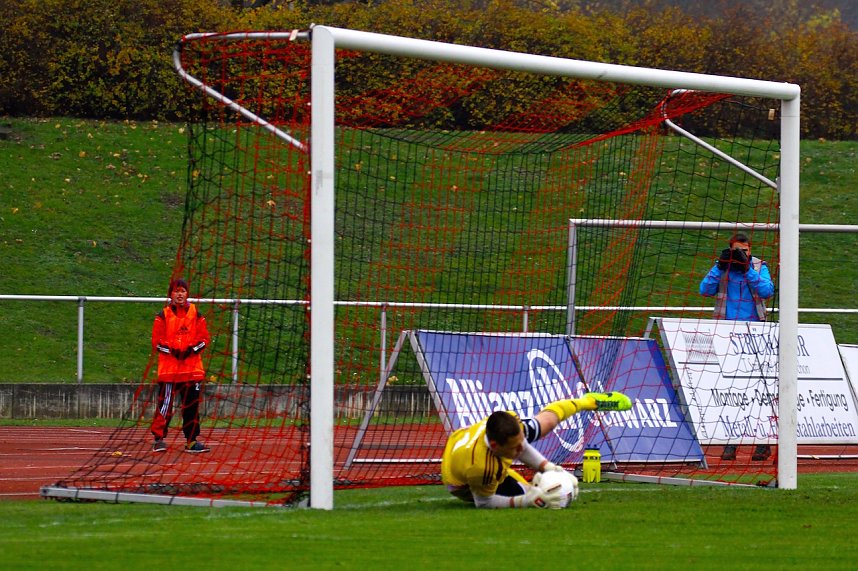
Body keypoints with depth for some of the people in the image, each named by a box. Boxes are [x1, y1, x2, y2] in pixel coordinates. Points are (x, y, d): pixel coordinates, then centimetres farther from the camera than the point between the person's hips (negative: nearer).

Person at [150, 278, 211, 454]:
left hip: (192, 366, 2)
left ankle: (192, 441, 10)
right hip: (168, 366, -2)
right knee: (165, 403, -6)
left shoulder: (196, 314, 8)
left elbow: (205, 338, 6)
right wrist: (172, 351, -14)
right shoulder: (163, 315, 3)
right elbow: (157, 341, 0)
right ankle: (158, 439, 0)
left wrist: (192, 350, -11)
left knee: (192, 404, 4)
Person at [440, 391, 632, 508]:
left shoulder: (511, 423, -35)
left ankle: (588, 401, 43)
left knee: (546, 421, 15)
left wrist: (546, 466, -20)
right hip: (466, 486, -5)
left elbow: (522, 445, -10)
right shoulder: (481, 468, -50)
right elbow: (483, 502, -30)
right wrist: (523, 501, -38)